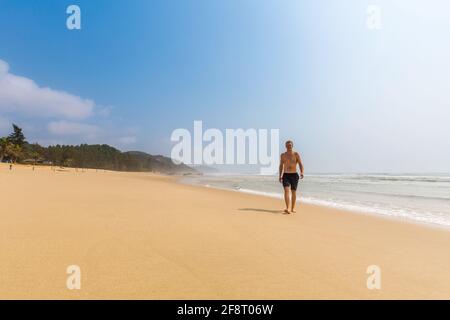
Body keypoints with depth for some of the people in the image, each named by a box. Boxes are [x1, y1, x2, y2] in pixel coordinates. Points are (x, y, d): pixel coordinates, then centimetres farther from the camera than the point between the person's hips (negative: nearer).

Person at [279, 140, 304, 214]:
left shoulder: (296, 154, 0)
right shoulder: (283, 155, 6)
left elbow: (300, 164, -6)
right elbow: (281, 166, 13)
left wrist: (301, 173, -23)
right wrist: (280, 176, 8)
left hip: (294, 175, 0)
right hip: (286, 175, 0)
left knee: (294, 192, 6)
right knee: (286, 190, -17)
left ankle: (293, 208, 19)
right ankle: (287, 208, -23)